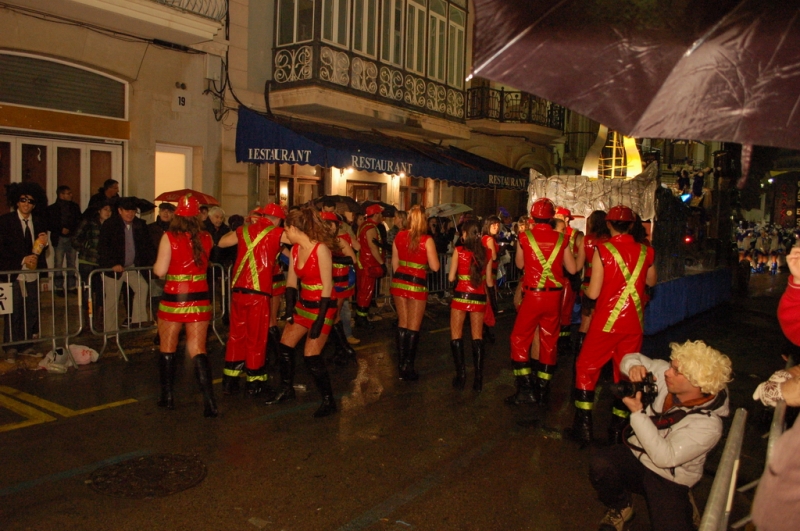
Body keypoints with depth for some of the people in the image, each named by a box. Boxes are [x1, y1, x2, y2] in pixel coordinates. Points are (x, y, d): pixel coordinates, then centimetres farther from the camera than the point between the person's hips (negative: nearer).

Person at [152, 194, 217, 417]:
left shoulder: (169, 237, -10)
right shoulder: (206, 238, -1)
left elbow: (160, 270, -11)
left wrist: (156, 264, 9)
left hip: (173, 300, -2)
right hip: (199, 300, 2)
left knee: (167, 349, 17)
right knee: (198, 351, 5)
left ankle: (167, 396, 25)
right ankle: (209, 401, -6)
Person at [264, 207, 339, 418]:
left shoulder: (321, 249, -21)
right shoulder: (295, 249, 3)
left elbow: (327, 286, -21)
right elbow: (291, 281, 6)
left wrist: (320, 320, -22)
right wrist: (290, 307, -7)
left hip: (322, 307, -8)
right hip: (303, 304, 8)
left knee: (311, 356, -9)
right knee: (285, 345, 13)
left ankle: (328, 400, 7)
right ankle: (286, 389, 33)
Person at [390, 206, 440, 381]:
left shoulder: (399, 236, 0)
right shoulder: (427, 240, -13)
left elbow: (394, 262, 8)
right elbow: (435, 267, -10)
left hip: (399, 282, 5)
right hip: (417, 285, -4)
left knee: (402, 324, 15)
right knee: (413, 327, 6)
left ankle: (401, 364, 21)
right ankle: (408, 368, 10)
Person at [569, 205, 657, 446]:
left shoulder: (602, 250, -12)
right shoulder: (646, 251, 0)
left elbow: (593, 293, -13)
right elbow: (651, 282, 19)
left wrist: (585, 289, 8)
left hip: (607, 320, -4)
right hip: (634, 322, 4)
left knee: (586, 368, 10)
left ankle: (583, 427, 8)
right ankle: (617, 430, 21)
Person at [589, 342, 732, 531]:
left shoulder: (708, 424, -23)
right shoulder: (664, 374, -11)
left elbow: (665, 457, -29)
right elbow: (631, 359, 4)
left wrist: (637, 413, -31)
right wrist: (633, 367, -21)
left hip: (668, 480, -3)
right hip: (635, 456, 4)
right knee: (600, 465, -27)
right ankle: (620, 508, 6)